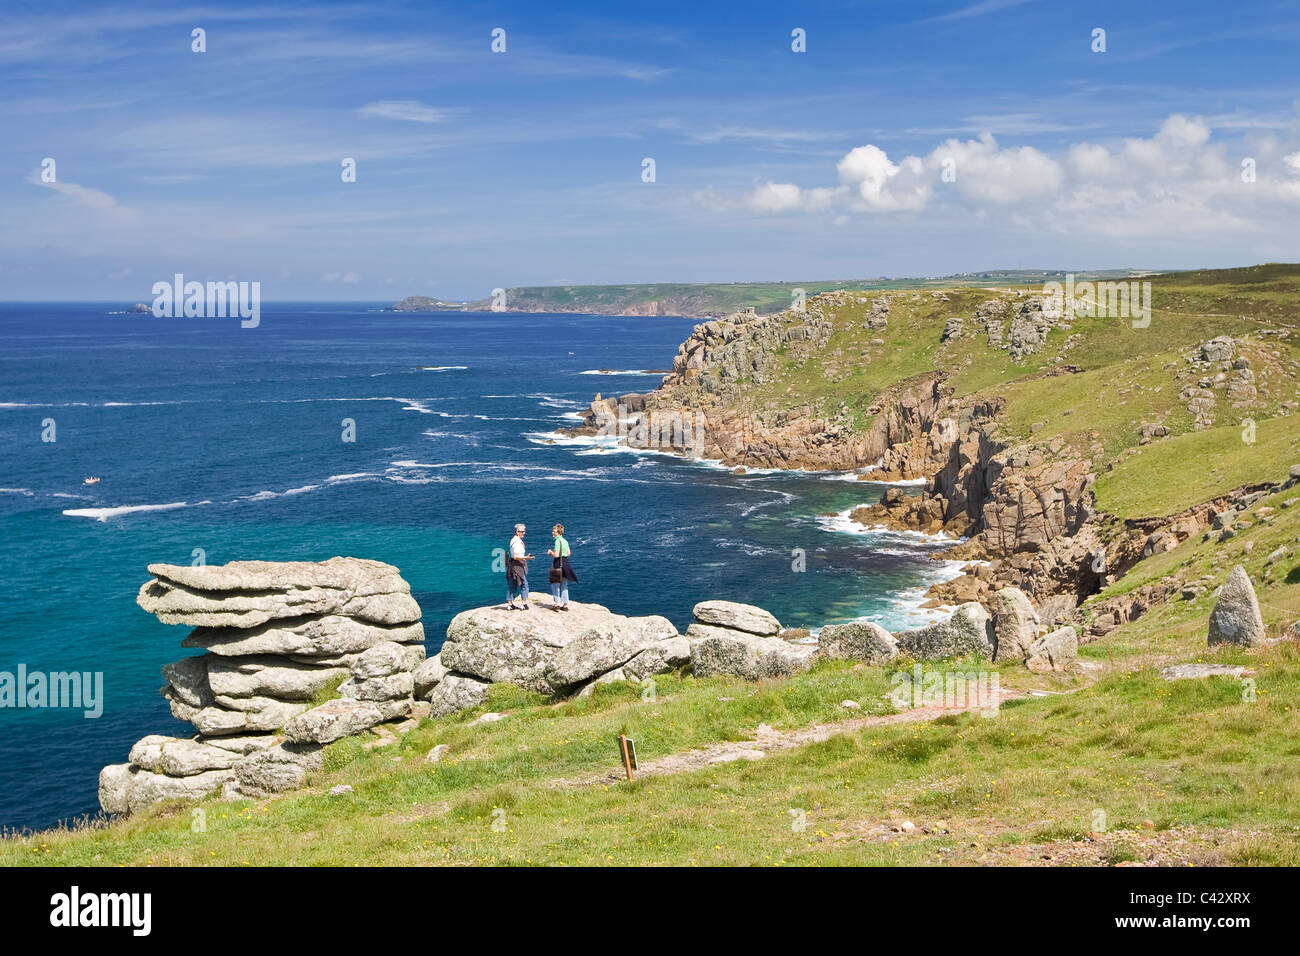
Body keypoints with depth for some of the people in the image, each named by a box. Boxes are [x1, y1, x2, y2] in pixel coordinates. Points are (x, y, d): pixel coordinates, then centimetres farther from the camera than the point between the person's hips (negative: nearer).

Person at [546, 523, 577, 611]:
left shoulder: (557, 541, -15)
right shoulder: (565, 541, 11)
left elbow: (556, 555, -20)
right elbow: (569, 553, 17)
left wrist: (550, 552, -1)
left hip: (558, 563, -8)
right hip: (566, 562, 8)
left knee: (555, 584, 2)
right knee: (564, 585, 11)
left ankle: (556, 604, 1)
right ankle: (565, 604, 13)